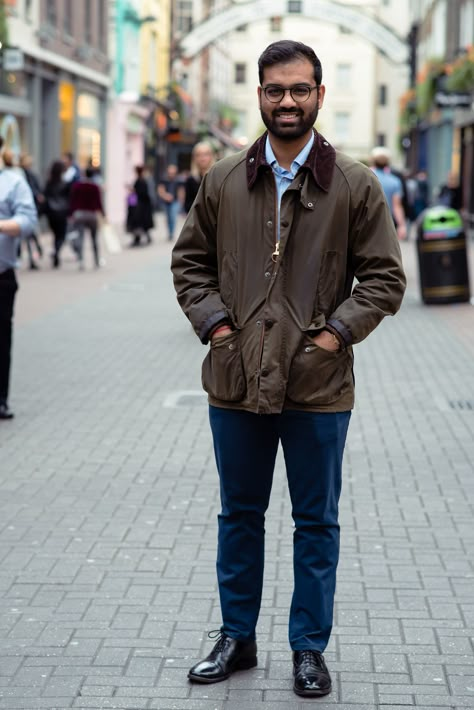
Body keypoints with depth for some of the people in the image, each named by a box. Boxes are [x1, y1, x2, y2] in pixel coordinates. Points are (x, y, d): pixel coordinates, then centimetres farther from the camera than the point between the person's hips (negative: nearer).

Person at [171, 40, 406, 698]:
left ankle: (310, 647, 23)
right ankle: (237, 637, 30)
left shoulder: (355, 185, -2)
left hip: (318, 385, -2)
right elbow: (190, 259, 12)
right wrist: (212, 321, -1)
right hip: (237, 380, 2)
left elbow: (385, 275, 1)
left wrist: (339, 330, -10)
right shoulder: (223, 181, 4)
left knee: (317, 522, 9)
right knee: (239, 515, 15)